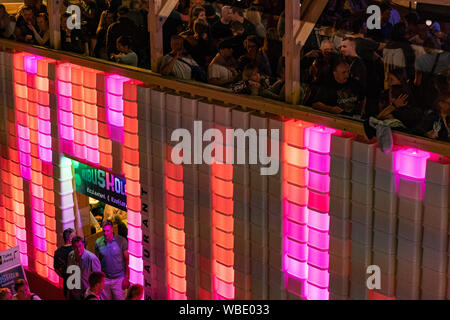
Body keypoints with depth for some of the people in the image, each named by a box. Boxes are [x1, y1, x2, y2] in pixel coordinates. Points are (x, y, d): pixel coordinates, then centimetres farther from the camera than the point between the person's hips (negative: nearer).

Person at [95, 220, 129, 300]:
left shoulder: (121, 241, -8)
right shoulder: (98, 242, 0)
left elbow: (127, 260, -4)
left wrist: (126, 278, -8)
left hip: (118, 279, -2)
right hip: (104, 279, 2)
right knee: (105, 298, 9)